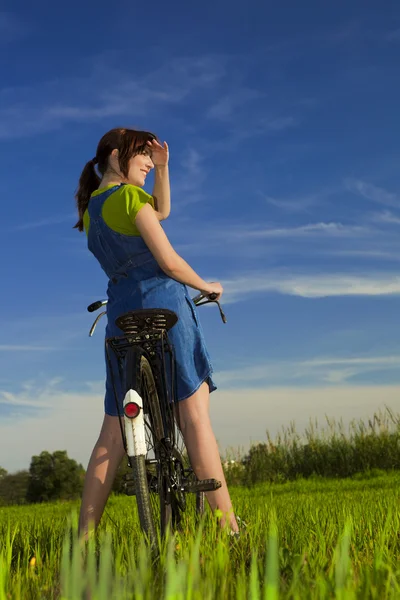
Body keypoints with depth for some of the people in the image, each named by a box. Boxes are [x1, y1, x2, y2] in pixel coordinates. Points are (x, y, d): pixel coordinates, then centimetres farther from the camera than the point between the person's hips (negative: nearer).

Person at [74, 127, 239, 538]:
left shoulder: (89, 209, 18)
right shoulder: (130, 195, -5)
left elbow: (161, 211, 29)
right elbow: (169, 261, -10)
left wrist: (162, 167, 18)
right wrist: (206, 286, 5)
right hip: (163, 306, -7)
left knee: (112, 434, 7)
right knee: (194, 415, -7)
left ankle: (83, 538, 7)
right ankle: (229, 527, -7)